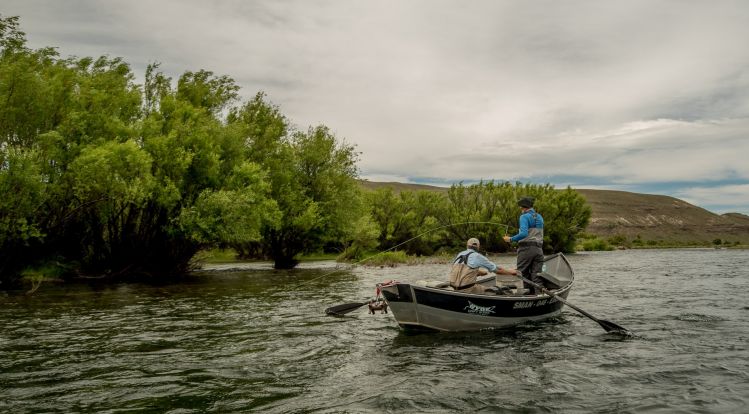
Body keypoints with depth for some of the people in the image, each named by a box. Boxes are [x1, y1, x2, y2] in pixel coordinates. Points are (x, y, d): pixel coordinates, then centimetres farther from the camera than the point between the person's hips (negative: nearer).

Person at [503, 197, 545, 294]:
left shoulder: (524, 217, -8)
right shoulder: (540, 217, 15)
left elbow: (524, 234, -21)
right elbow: (540, 234, 18)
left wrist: (511, 239, -16)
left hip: (526, 249, -6)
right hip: (538, 249, 6)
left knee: (523, 274, 2)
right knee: (537, 275, 5)